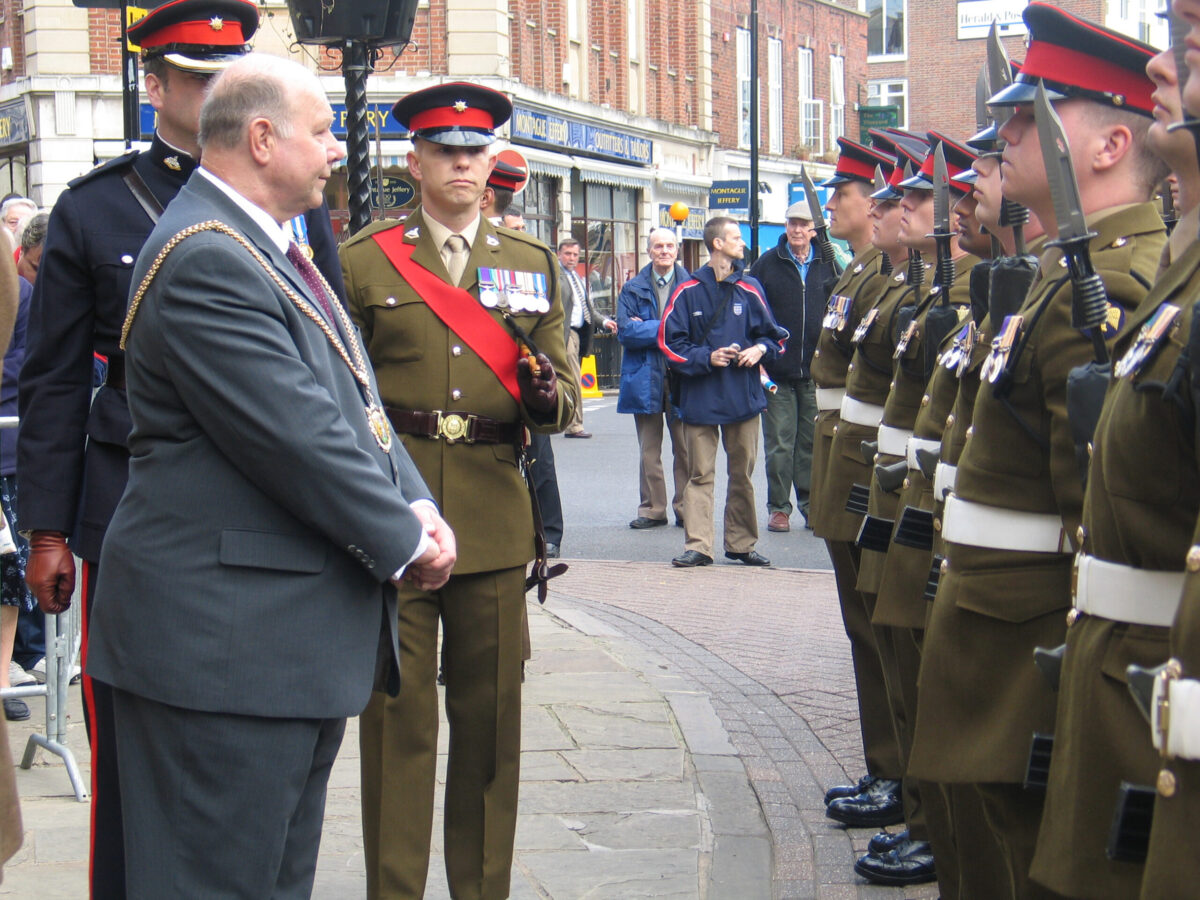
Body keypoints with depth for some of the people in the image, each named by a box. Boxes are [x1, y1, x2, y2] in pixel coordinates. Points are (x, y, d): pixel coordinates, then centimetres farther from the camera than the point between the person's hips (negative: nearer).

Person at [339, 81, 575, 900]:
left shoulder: (532, 263, 11)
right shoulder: (365, 259, 4)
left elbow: (563, 395, 11)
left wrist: (547, 398, -13)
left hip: (494, 517, 2)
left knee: (491, 711, 8)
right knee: (398, 711, 1)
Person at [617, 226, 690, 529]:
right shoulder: (633, 289, 8)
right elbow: (625, 332, -4)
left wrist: (647, 328, -9)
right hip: (646, 377, 1)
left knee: (685, 447, 0)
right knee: (649, 449, 6)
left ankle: (686, 508, 8)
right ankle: (652, 509, 12)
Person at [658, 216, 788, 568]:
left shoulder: (750, 290, 6)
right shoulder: (688, 292, -3)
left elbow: (772, 334, 14)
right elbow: (670, 341, -3)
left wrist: (760, 348, -7)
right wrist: (707, 357, -13)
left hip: (744, 396, 3)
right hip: (700, 397, -3)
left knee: (742, 474, 9)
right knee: (700, 475, -2)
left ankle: (741, 543, 19)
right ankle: (697, 545, -1)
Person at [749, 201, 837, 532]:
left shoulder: (827, 265, 6)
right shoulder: (767, 264, 2)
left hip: (815, 370, 1)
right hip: (777, 370, -1)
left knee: (812, 442, 7)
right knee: (779, 444, 3)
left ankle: (812, 505, 16)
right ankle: (779, 507, 10)